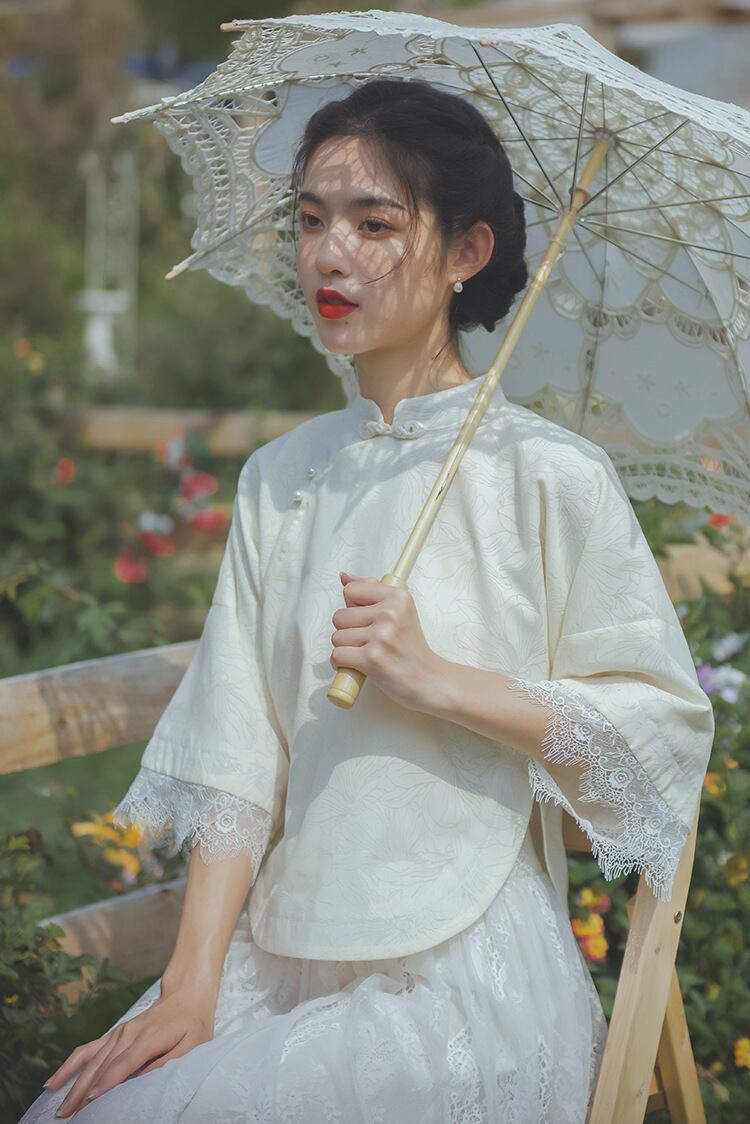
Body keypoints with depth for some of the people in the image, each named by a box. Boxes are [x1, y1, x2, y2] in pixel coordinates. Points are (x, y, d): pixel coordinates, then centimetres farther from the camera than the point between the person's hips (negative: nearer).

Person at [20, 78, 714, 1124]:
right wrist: (190, 988, -6)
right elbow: (237, 752, 3)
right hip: (276, 960, 5)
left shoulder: (547, 475, -5)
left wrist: (436, 677, -14)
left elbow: (663, 722, -5)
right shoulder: (282, 478, 9)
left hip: (458, 988, -4)